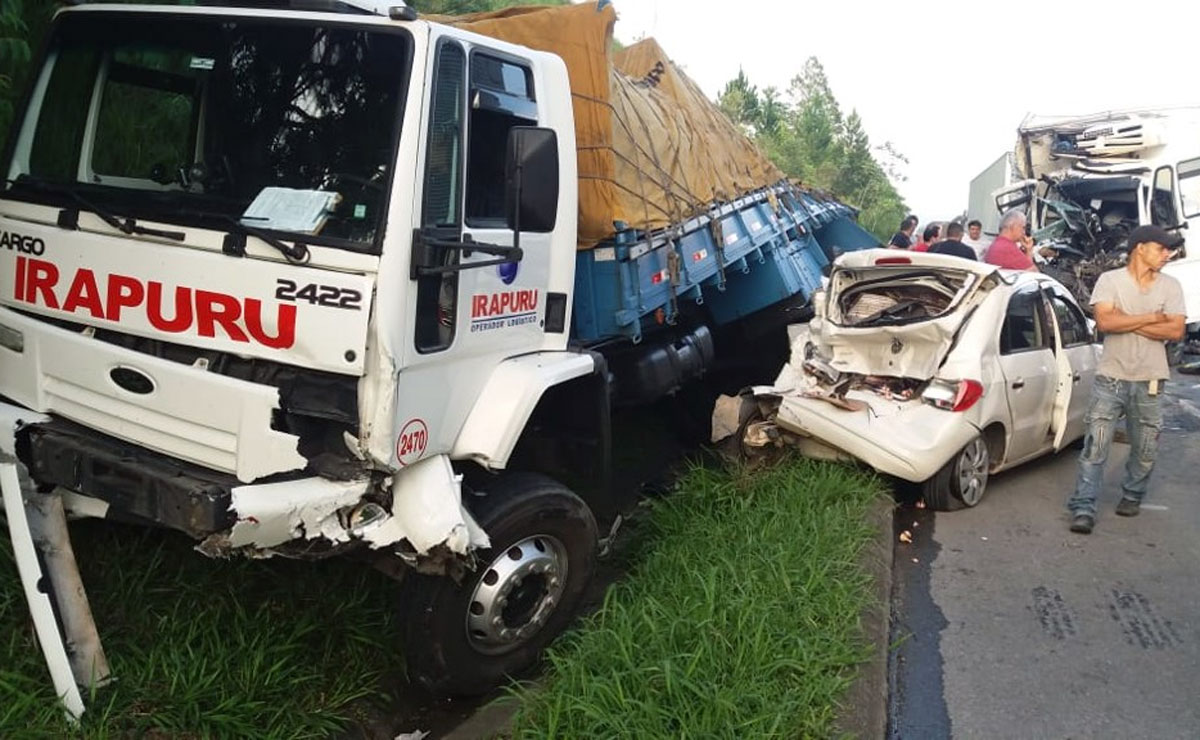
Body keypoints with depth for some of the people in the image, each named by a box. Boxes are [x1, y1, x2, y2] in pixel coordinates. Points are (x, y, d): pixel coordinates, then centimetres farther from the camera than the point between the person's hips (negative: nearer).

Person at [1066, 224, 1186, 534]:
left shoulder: (1171, 287, 4)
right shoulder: (1110, 280, -2)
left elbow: (1176, 331, -7)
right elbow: (1105, 322, -16)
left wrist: (1127, 322, -12)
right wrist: (1151, 318, -10)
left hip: (1149, 381, 3)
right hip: (1111, 377, -3)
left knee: (1145, 449, 12)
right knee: (1095, 445, -7)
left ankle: (1132, 496, 35)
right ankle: (1083, 508, -5)